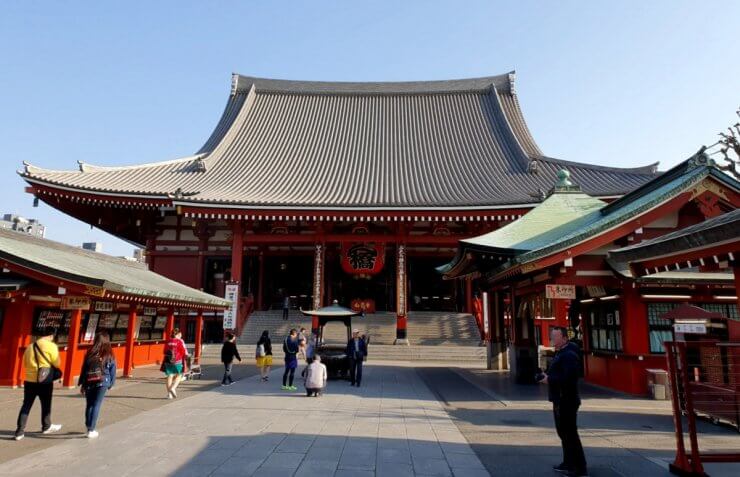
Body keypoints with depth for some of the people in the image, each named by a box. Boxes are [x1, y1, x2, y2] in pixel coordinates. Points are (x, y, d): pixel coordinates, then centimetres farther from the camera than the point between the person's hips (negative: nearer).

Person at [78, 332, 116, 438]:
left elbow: (84, 369, 5)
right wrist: (110, 384, 12)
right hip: (102, 383, -2)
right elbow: (112, 371, 1)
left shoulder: (90, 353, 0)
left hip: (89, 383, 2)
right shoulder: (109, 355, -3)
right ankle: (91, 430, 1)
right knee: (96, 405, 3)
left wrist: (82, 384, 14)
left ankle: (89, 428, 23)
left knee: (89, 405, 15)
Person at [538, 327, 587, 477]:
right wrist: (547, 376, 8)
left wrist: (549, 380, -23)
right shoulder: (560, 354, 15)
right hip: (560, 400, 11)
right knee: (563, 432, 19)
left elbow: (569, 378, -29)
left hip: (567, 401, -11)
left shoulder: (569, 355, -19)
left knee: (570, 434, -3)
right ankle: (568, 463, 30)